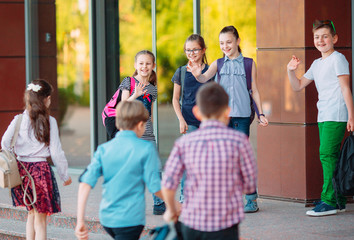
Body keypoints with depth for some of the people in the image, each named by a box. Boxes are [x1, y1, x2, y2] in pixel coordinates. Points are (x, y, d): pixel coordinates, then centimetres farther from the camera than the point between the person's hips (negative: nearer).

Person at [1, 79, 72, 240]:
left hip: (21, 170, 4)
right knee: (40, 218, 3)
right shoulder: (49, 122, -7)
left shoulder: (19, 120, 0)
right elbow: (56, 152, -6)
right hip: (41, 169, -4)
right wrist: (64, 175, 6)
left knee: (31, 214, 20)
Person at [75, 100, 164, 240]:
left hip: (106, 219, 6)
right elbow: (154, 187, -8)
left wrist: (80, 221, -5)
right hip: (130, 220, -6)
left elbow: (86, 183, -5)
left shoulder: (104, 149, 4)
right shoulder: (146, 149, -8)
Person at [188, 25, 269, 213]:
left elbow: (254, 91, 9)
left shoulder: (248, 64, 5)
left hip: (241, 115, -2)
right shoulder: (218, 64, 8)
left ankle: (252, 198, 4)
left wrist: (261, 113, 5)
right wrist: (197, 74, -33)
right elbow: (205, 78, -10)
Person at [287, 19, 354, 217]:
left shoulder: (338, 59, -5)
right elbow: (298, 86, 24)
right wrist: (291, 71, 5)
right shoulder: (317, 64, 19)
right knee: (331, 157, 8)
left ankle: (329, 201, -14)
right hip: (323, 117, 8)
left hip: (336, 115, -8)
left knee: (327, 154, -14)